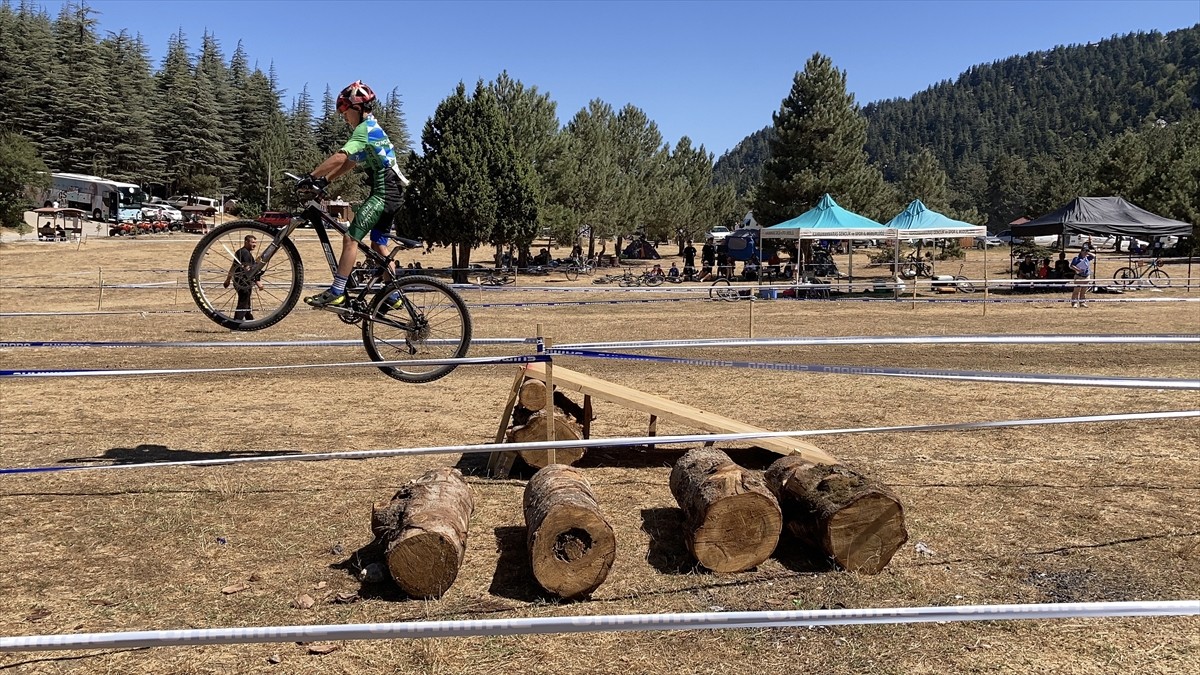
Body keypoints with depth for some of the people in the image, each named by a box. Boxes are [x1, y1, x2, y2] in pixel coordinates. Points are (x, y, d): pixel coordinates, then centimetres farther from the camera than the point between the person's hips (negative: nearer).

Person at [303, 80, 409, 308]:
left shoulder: (365, 129, -11)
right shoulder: (372, 128, 22)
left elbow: (340, 157, -22)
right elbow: (350, 163, 20)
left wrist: (311, 177, -20)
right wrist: (324, 180, 10)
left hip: (383, 192, -10)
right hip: (390, 192, 10)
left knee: (351, 238, -13)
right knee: (378, 245, 15)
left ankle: (336, 293, -15)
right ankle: (393, 295, 19)